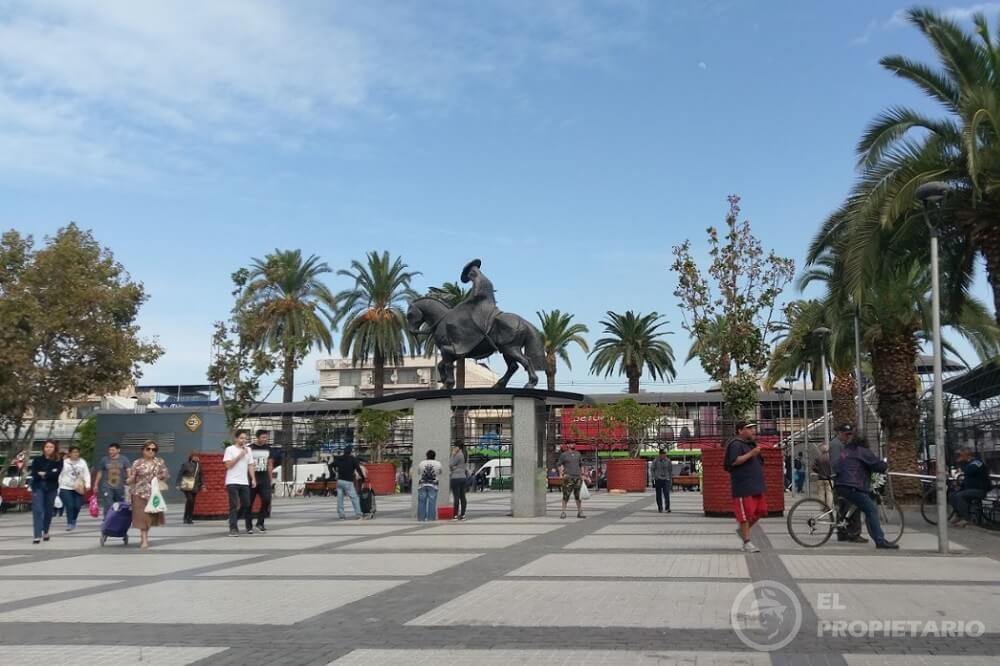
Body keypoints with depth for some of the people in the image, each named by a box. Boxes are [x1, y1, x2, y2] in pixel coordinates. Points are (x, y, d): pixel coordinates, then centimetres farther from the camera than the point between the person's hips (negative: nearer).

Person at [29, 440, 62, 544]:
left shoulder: (58, 461, 2)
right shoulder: (37, 459, 4)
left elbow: (56, 474, -11)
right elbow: (34, 473, -7)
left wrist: (43, 474, -13)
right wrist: (49, 474, -14)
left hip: (51, 488, 1)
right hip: (38, 487, -1)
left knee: (49, 511, 9)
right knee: (37, 510, -11)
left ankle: (45, 532, 29)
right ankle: (37, 536, -16)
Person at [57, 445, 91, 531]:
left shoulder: (82, 462, 7)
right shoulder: (64, 462, 1)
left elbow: (86, 474, 4)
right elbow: (60, 475, 4)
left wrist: (87, 484, -9)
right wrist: (59, 487, 1)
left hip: (78, 489, 2)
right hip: (66, 488, -2)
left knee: (77, 506, 0)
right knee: (69, 506, -12)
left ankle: (73, 521, 25)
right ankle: (70, 523, -6)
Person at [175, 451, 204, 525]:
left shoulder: (198, 465, 9)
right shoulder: (186, 464, -4)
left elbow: (200, 476, 14)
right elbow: (180, 474, -3)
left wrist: (202, 485, 8)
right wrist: (178, 484, -9)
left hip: (194, 486, 5)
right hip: (187, 485, -5)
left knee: (192, 502, 4)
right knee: (189, 500, -17)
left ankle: (190, 518, 11)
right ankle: (186, 518, -7)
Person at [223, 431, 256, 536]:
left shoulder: (248, 450, 13)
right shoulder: (230, 449, -3)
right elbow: (228, 465, -11)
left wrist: (253, 479, 5)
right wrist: (240, 455, -14)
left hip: (244, 482, 5)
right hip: (232, 482, -5)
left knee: (246, 504, 6)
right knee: (234, 505, -6)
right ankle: (233, 528, -5)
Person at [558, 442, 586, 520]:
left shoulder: (578, 454, 16)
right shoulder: (563, 455, 2)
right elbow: (560, 465, 1)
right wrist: (561, 473, -13)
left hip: (577, 477, 4)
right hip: (568, 477, -4)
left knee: (579, 495, 3)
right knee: (566, 495, -4)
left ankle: (580, 512, 8)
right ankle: (563, 512, 4)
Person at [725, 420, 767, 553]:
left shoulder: (751, 444, 20)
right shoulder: (735, 444, -11)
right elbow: (734, 461, -24)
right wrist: (751, 454, -23)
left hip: (756, 486, 9)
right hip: (743, 486, -9)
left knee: (760, 511, 10)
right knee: (746, 514, -5)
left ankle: (742, 530, 28)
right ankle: (747, 542, 2)